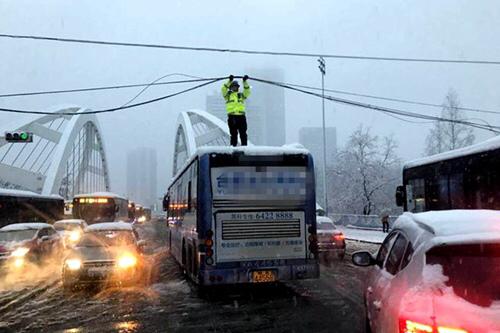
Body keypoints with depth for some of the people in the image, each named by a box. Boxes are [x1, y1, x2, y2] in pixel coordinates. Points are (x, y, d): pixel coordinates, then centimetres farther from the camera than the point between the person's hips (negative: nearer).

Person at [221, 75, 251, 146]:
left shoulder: (241, 95, 19)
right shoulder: (227, 95, 15)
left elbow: (247, 91, 4)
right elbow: (224, 89, -1)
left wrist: (245, 82, -8)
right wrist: (229, 81, -11)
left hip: (241, 116, 1)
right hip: (232, 116, -1)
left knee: (243, 134, -1)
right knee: (233, 134, 1)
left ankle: (244, 146, 1)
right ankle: (233, 146, 4)